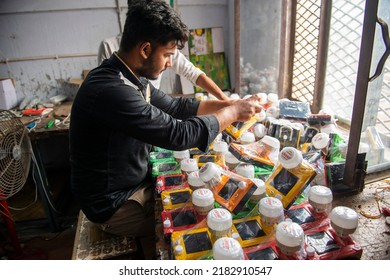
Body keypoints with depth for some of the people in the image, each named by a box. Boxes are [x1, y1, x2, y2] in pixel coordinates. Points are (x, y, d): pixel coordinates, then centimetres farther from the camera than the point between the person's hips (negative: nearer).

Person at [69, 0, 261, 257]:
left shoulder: (131, 79, -2)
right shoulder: (111, 90, -32)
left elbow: (176, 106, 8)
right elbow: (179, 134, -31)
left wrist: (229, 103, 1)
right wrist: (232, 113, -15)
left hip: (136, 181, 8)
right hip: (115, 204, -8)